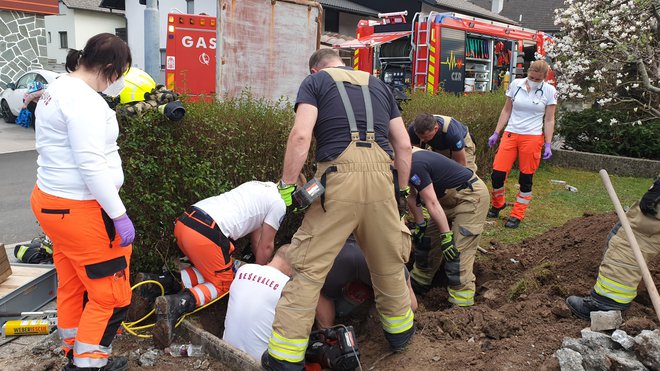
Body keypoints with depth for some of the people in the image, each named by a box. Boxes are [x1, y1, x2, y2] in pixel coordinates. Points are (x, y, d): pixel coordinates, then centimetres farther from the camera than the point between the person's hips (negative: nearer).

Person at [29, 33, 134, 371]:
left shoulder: (58, 90, 12)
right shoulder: (83, 99, -20)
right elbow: (91, 165, -25)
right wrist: (119, 213, -21)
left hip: (52, 200, 11)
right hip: (79, 209, -11)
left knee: (72, 286, 21)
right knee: (111, 294, 2)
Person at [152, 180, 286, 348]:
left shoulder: (257, 185, 29)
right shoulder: (278, 204, 5)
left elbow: (256, 235, 35)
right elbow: (266, 246, 10)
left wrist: (263, 266, 41)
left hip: (184, 221, 8)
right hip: (207, 233, -8)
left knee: (211, 270, 25)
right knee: (222, 284, 9)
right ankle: (177, 304, -15)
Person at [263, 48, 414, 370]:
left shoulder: (315, 81, 13)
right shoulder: (378, 84, 26)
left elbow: (301, 136, -4)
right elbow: (404, 145, 20)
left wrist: (286, 185, 0)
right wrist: (401, 191, 27)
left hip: (340, 178, -4)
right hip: (382, 177, 4)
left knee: (309, 267, 1)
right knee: (388, 262, 21)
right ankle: (399, 329, 39)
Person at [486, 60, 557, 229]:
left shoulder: (549, 91, -1)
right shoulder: (515, 84, 3)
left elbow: (549, 120, 2)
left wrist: (548, 144, -4)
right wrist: (496, 133, 7)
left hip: (533, 138, -2)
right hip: (510, 134, 2)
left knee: (526, 178, 3)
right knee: (497, 174, -3)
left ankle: (517, 215, 16)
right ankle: (498, 204, 24)